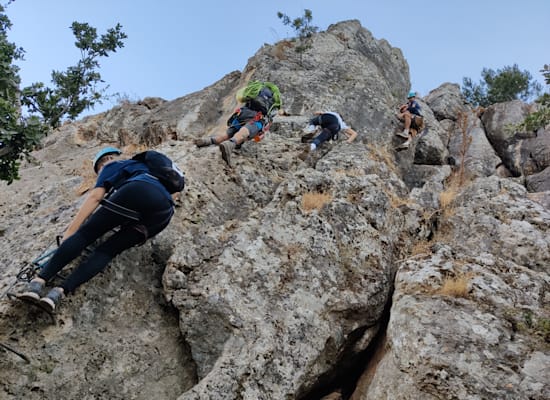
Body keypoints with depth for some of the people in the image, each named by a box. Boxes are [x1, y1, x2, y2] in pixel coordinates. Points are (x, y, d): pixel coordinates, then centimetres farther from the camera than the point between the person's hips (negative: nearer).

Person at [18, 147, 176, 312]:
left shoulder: (112, 166, 25)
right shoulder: (139, 166, 45)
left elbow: (96, 196, 9)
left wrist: (70, 230, 6)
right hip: (163, 212, 6)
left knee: (86, 234, 0)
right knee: (108, 250, 5)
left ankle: (39, 282, -12)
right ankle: (60, 291, -13)